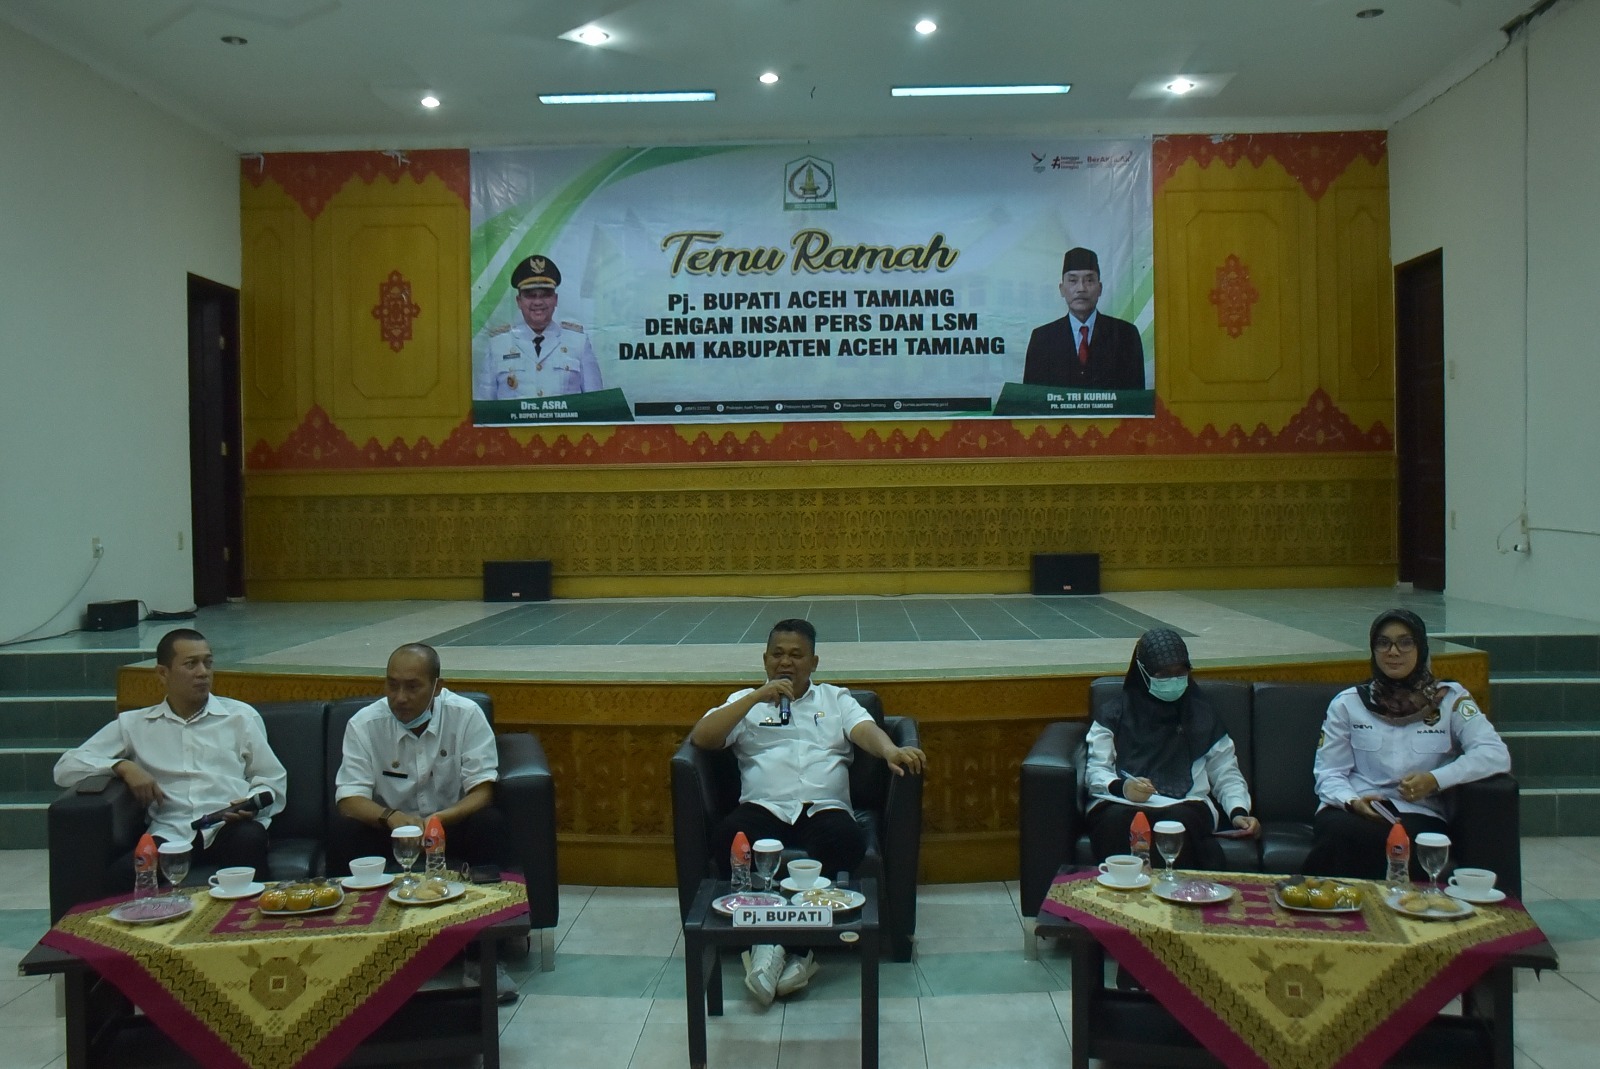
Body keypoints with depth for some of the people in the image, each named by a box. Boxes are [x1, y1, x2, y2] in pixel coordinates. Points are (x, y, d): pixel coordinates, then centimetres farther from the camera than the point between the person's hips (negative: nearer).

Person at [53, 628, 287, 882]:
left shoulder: (241, 716, 17)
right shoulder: (133, 724, 18)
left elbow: (273, 780, 17)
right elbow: (65, 768, 14)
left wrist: (253, 805, -5)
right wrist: (123, 766, -2)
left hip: (231, 828, 0)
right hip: (171, 834, 0)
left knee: (249, 838, -36)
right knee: (125, 872, -33)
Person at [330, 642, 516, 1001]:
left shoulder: (466, 715, -13)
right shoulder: (364, 724, -11)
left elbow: (482, 790, -16)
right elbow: (349, 800, -17)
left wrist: (442, 819, -37)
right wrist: (391, 817, -40)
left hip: (450, 824, 0)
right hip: (388, 827, 1)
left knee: (490, 824, -31)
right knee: (341, 830, -28)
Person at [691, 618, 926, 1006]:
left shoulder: (836, 699, 24)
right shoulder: (746, 701, 22)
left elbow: (865, 729, 4)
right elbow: (701, 738, 6)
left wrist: (891, 749, -21)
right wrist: (756, 697, -3)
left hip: (825, 809, 0)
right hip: (763, 809, 0)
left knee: (848, 841, -35)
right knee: (728, 840, -35)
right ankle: (766, 936, -27)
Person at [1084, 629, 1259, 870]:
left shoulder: (1202, 715, 23)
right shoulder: (1114, 715, 16)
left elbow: (1225, 773, 21)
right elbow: (1095, 771, 8)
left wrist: (1238, 811, 1)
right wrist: (1121, 786, -14)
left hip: (1185, 806, 1)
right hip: (1122, 803, -1)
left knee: (1181, 820, -37)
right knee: (1117, 819, -38)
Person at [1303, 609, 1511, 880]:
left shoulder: (1450, 699, 10)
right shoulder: (1347, 703, 12)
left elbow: (1496, 755, -2)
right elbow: (1329, 772, 9)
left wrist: (1435, 779, -16)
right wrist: (1352, 801, -13)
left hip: (1419, 815, -1)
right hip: (1351, 812, 1)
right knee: (1340, 833, -36)